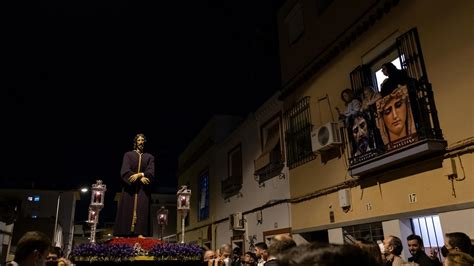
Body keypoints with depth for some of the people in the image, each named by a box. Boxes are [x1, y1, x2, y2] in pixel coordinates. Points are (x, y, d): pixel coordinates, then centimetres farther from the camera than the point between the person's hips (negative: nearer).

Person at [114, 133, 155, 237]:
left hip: (143, 189, 1)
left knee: (142, 209, -11)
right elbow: (125, 171, -4)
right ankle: (124, 234, -10)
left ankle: (139, 233, -17)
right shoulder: (128, 155, 11)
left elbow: (151, 173, 0)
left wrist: (139, 175, -18)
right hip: (129, 187, -1)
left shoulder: (150, 157, 15)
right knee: (127, 210, -8)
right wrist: (140, 178, -15)